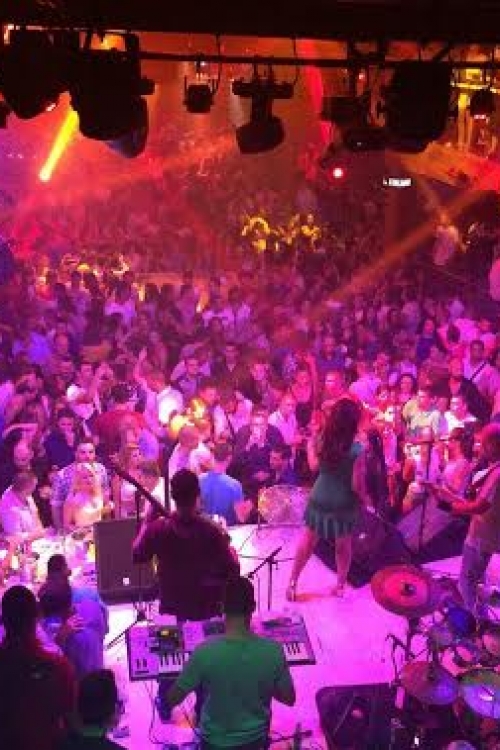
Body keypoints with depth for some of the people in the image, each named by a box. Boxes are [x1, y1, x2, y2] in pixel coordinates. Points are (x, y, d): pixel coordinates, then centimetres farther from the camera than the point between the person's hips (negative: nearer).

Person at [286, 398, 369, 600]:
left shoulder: (320, 441, -13)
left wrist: (310, 445, 15)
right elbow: (357, 485, -18)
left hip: (320, 498, 2)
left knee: (308, 540, 19)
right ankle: (340, 585, 36)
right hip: (344, 503, -2)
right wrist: (365, 498, 1)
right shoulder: (357, 450, -23)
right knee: (343, 545, 21)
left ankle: (292, 583, 28)